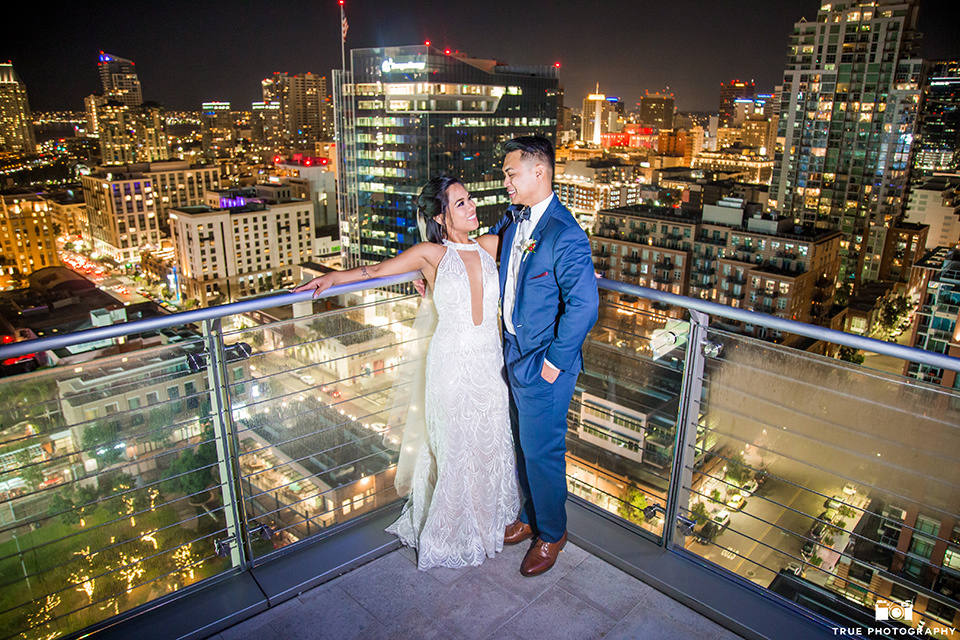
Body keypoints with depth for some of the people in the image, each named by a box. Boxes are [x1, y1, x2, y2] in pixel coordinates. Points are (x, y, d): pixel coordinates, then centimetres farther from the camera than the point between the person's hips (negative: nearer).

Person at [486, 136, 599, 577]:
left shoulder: (564, 235, -23)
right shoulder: (513, 219, 5)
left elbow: (583, 304, -26)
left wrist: (555, 361, -19)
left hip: (543, 364, -8)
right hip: (515, 355, 8)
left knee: (542, 453, 7)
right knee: (524, 446, 22)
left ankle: (552, 533, 30)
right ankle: (530, 518, 43)